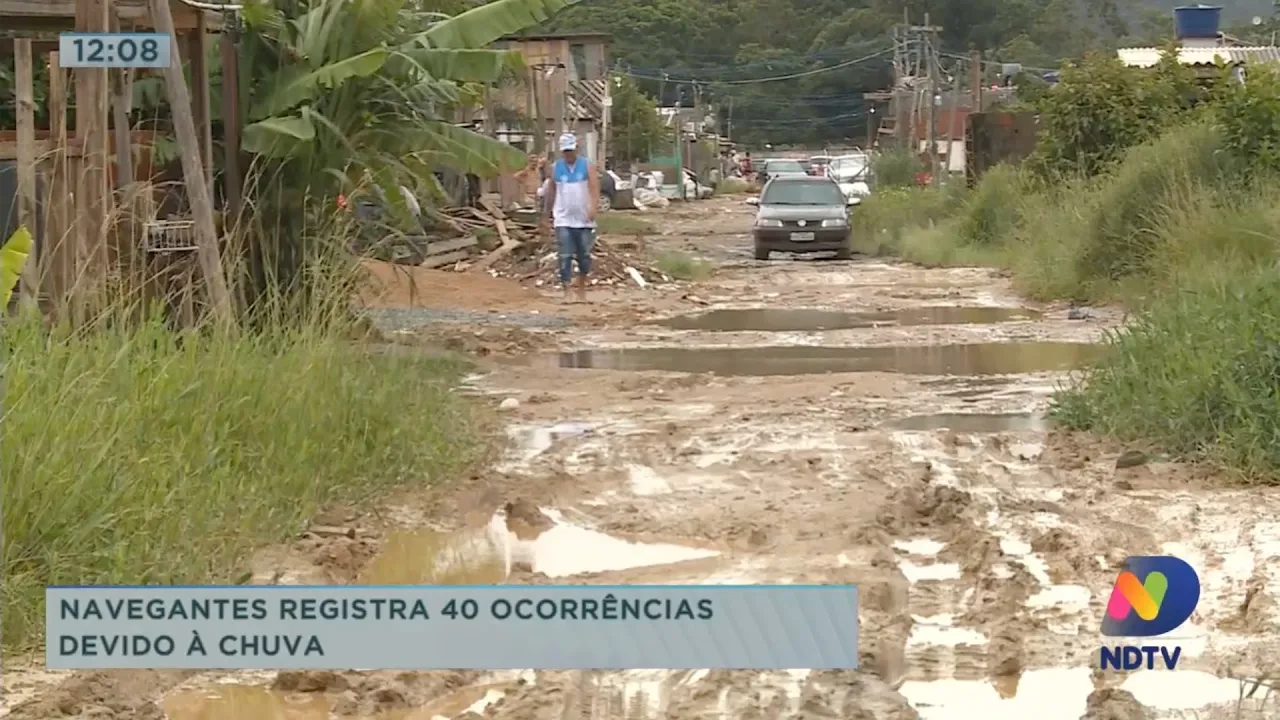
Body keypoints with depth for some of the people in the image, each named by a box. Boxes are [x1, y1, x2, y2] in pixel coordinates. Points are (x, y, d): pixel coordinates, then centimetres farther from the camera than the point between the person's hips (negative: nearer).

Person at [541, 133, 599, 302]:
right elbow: (551, 191, 13)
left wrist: (593, 207, -26)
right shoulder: (555, 168, 5)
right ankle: (566, 291, -11)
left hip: (584, 220, 0)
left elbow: (595, 188, -10)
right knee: (565, 257, -9)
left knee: (584, 255, 9)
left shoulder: (587, 166, 0)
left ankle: (582, 287, 28)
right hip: (563, 220, 0)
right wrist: (547, 213, 16)